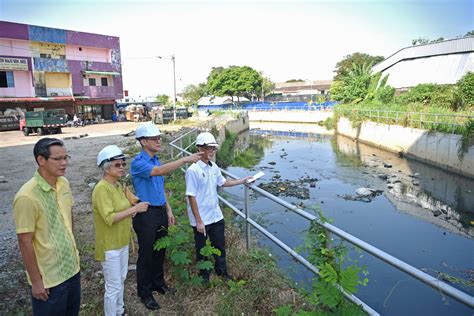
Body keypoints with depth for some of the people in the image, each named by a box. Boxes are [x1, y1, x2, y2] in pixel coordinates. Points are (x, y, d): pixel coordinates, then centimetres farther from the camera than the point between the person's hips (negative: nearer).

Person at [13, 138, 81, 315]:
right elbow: (25, 242, -19)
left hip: (72, 267, 7)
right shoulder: (27, 197, -24)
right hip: (48, 278, -6)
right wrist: (36, 281, -13)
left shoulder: (64, 183, -2)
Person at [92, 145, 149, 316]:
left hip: (122, 241, 9)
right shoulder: (101, 188, -22)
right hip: (110, 245, -9)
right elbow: (109, 218, -29)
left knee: (121, 280, 23)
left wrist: (132, 210, -5)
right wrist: (134, 208, -30)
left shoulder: (118, 185, 5)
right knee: (113, 287, 4)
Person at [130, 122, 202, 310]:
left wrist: (168, 210, 13)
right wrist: (184, 160, -40)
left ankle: (158, 283, 39)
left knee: (160, 251, 19)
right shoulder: (138, 163, -18)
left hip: (161, 212, 8)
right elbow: (160, 171, -37)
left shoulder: (156, 160, 7)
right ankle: (144, 293, 25)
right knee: (146, 254, 7)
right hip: (146, 214, -7)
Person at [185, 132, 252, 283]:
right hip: (201, 220, -6)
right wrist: (199, 221, -18)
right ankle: (204, 275, 39)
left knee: (220, 246, 22)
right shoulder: (193, 170, -22)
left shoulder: (214, 167, -1)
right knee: (202, 249, 16)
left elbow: (223, 182, 17)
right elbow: (191, 197, -20)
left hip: (216, 216, 6)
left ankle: (221, 271, 44)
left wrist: (243, 181, 14)